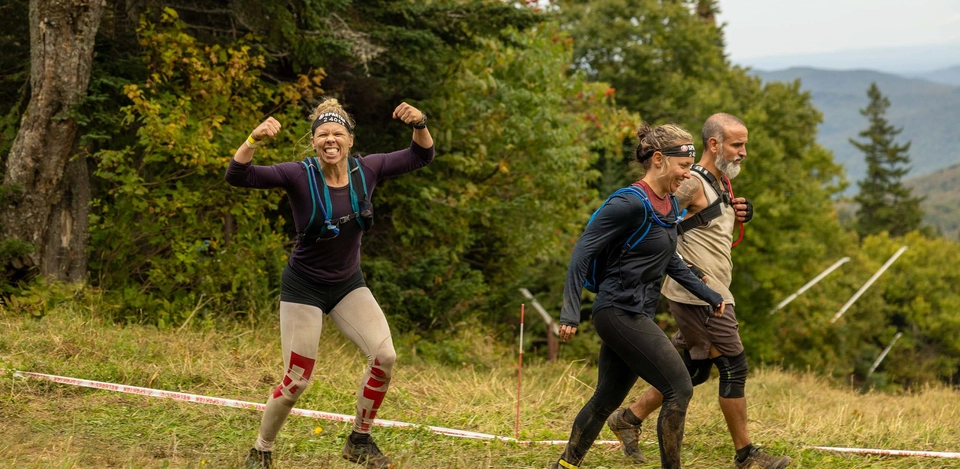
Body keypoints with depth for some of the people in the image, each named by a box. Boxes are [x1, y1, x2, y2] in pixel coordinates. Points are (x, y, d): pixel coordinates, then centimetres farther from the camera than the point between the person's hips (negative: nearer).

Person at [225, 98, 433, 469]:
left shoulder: (366, 170, -9)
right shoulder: (299, 175, -20)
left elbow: (421, 157, -2)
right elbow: (237, 176, -28)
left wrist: (420, 125, -23)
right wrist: (255, 139, -46)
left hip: (349, 285, 4)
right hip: (305, 288, -4)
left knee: (385, 355, -14)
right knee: (297, 381, -3)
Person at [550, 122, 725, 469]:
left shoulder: (669, 205, 9)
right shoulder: (630, 203, -17)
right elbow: (583, 251, -17)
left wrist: (707, 294, 23)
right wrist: (571, 313, -22)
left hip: (637, 315, 9)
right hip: (620, 313, -9)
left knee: (607, 400, 15)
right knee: (679, 389, -9)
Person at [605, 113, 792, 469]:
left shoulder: (721, 183, 15)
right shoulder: (693, 184, -15)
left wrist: (737, 216, 6)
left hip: (709, 294, 10)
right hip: (698, 296, -10)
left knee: (694, 370, 15)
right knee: (734, 367, -4)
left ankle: (629, 419, 25)